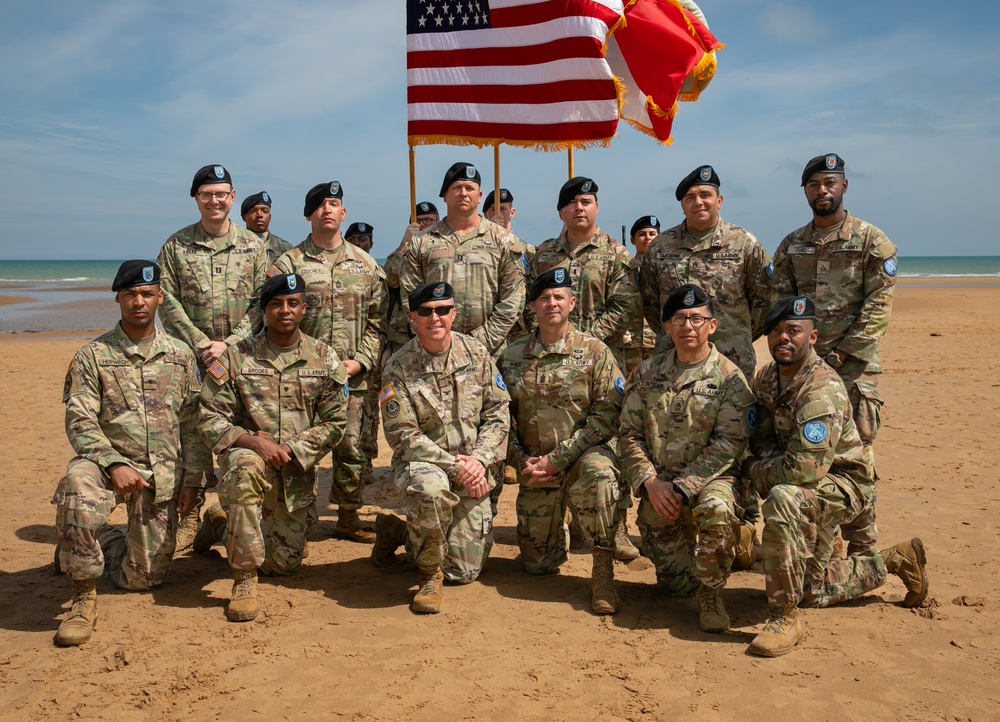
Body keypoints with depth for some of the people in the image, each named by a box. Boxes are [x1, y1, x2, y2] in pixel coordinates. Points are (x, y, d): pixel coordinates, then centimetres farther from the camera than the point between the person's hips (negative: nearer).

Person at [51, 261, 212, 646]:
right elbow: (80, 422, -8)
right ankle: (83, 596, -20)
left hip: (163, 475, 2)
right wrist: (115, 463, -23)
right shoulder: (93, 355, -1)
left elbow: (193, 423, 7)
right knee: (79, 483, -39)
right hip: (108, 461, -2)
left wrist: (192, 478, 0)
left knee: (143, 578, 2)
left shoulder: (180, 355, 6)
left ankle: (103, 542, 37)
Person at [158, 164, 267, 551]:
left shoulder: (253, 245, 6)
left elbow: (261, 303, 1)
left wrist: (229, 343, -10)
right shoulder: (176, 245, 5)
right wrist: (200, 343, -11)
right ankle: (189, 514, 9)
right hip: (191, 355, 0)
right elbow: (168, 302, 0)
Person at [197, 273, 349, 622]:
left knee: (283, 563, 7)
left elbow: (335, 423, -1)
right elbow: (209, 418, -7)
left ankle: (222, 524, 39)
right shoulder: (236, 357, -4)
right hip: (249, 452, -2)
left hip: (298, 472, 3)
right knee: (245, 467, -40)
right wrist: (253, 441, -24)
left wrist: (288, 448, -15)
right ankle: (244, 580, -26)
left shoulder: (325, 359, 0)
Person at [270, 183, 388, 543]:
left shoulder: (365, 264, 11)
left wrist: (361, 361, -4)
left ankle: (349, 517, 19)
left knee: (353, 448, 5)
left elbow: (377, 321, 9)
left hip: (354, 377, 2)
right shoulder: (288, 264, 3)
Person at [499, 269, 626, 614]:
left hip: (584, 453, -3)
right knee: (537, 563, 3)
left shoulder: (594, 351, -4)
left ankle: (603, 572, -22)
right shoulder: (512, 356, 6)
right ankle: (556, 534, 39)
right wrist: (521, 460, -8)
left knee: (599, 474, -39)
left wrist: (557, 459, -17)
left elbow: (606, 417, -11)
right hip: (534, 467, 3)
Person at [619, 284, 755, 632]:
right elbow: (629, 433, 4)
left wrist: (682, 488, -20)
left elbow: (728, 444, -13)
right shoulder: (647, 373, 6)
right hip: (658, 487, 3)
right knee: (678, 584, 0)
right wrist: (650, 482, -11)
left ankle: (712, 596, -14)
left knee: (715, 508, -39)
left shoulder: (729, 378, -5)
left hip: (710, 477, -3)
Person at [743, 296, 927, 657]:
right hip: (809, 493, 9)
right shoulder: (766, 377, -2)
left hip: (843, 482, -8)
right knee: (811, 589, 18)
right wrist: (769, 465, -18)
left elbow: (805, 470, -35)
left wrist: (753, 469, -19)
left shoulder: (823, 390, -29)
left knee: (783, 499, -40)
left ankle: (786, 617, -29)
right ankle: (894, 561, 40)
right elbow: (762, 438, 5)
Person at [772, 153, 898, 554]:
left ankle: (861, 547, 9)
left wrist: (841, 355, -13)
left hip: (853, 366, -4)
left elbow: (878, 305, -7)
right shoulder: (791, 246, 12)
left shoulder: (871, 241, 0)